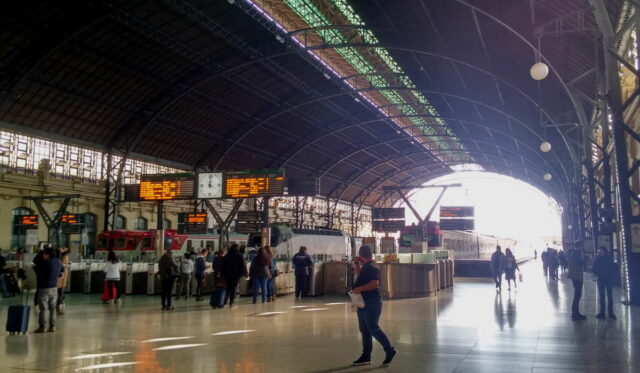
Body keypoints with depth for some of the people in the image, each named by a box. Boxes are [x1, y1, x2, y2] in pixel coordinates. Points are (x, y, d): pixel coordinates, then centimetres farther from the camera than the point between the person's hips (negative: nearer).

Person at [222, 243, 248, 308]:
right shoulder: (239, 256, -8)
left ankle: (224, 303, 14)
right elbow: (243, 265, -5)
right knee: (234, 289, 1)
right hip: (236, 274, -3)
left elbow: (224, 266, 6)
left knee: (228, 288, 15)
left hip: (228, 275, 3)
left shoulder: (227, 256, 2)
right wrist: (245, 273, 4)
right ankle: (231, 304, -1)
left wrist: (224, 274, 13)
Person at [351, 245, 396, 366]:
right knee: (364, 330, 11)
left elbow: (374, 284, -28)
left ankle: (390, 350, 7)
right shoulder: (366, 266, 14)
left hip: (372, 303, -10)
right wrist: (356, 263, 17)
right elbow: (359, 273, 32)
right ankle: (366, 356, 17)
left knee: (373, 329, -6)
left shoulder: (372, 267, -17)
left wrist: (359, 289, -24)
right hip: (364, 303, 10)